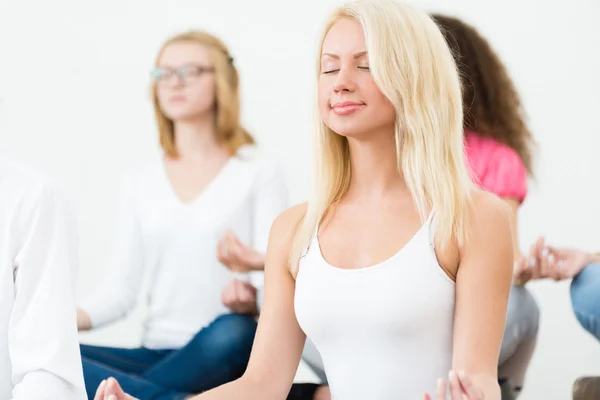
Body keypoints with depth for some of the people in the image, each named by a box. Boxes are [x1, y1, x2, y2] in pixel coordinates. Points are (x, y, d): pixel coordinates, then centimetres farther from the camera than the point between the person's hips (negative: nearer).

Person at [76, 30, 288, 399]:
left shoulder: (258, 172, 3)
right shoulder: (140, 184, 15)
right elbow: (120, 290, 9)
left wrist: (250, 299, -30)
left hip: (223, 355, -4)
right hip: (156, 353, 4)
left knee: (232, 331, -41)